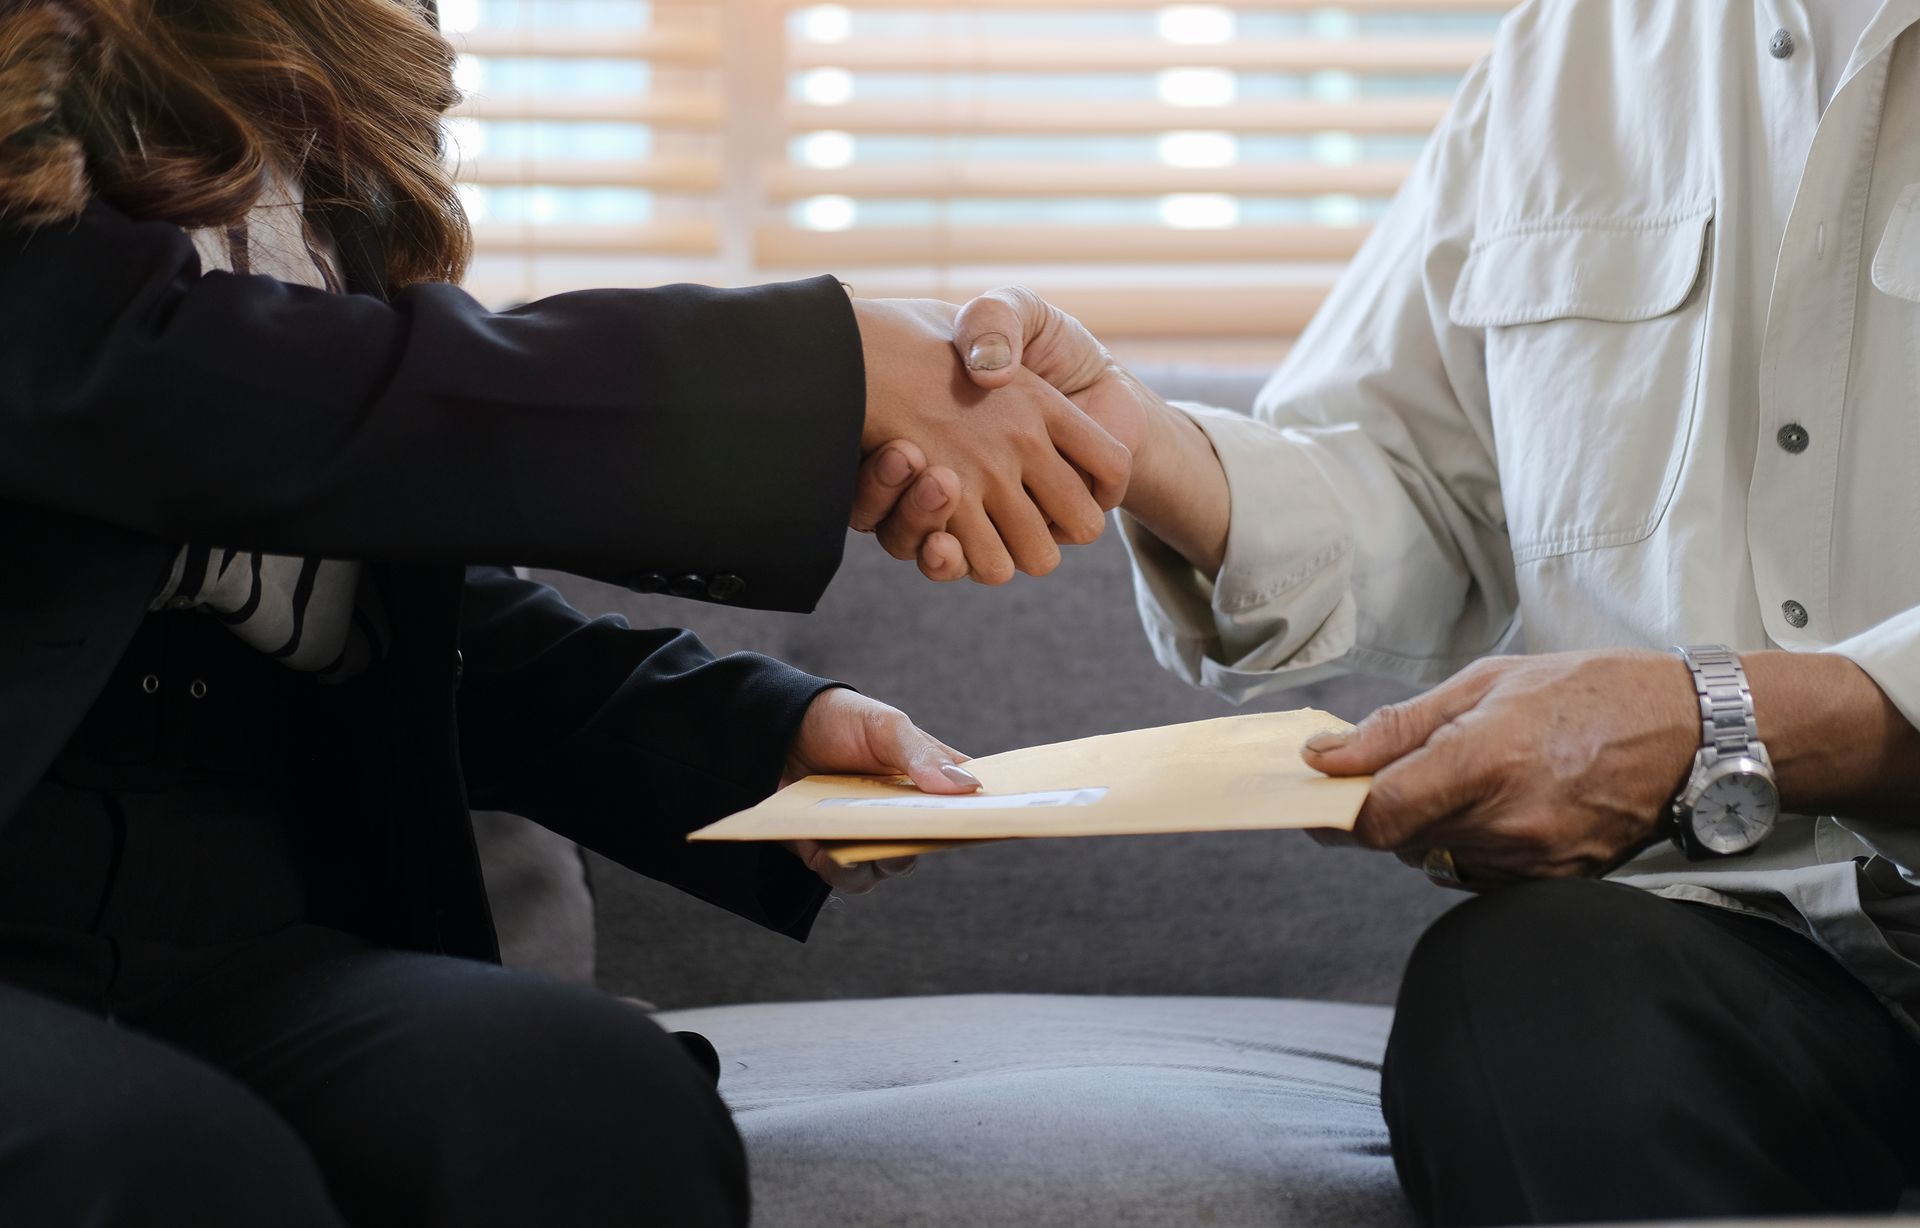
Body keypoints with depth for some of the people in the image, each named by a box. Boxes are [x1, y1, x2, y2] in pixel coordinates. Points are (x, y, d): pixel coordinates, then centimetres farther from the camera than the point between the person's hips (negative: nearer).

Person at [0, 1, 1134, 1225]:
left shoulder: (317, 131, 12)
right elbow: (228, 405, -23)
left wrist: (768, 731, -3)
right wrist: (842, 372, -21)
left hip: (249, 943, 5)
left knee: (602, 1104, -26)